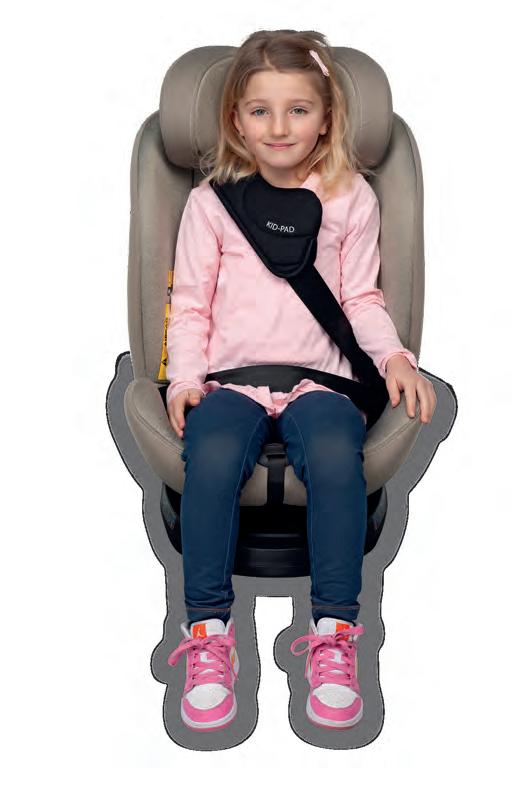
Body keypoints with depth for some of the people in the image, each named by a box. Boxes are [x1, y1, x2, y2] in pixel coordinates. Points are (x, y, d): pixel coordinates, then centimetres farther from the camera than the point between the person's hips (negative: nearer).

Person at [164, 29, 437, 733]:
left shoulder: (352, 198, 12)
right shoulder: (211, 200, 10)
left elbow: (362, 299, 14)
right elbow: (189, 302, 9)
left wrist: (395, 356, -3)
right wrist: (186, 376, -5)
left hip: (320, 375, 0)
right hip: (230, 376, 0)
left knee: (337, 458, -32)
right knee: (212, 458, -32)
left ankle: (334, 633, -19)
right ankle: (208, 630, -18)